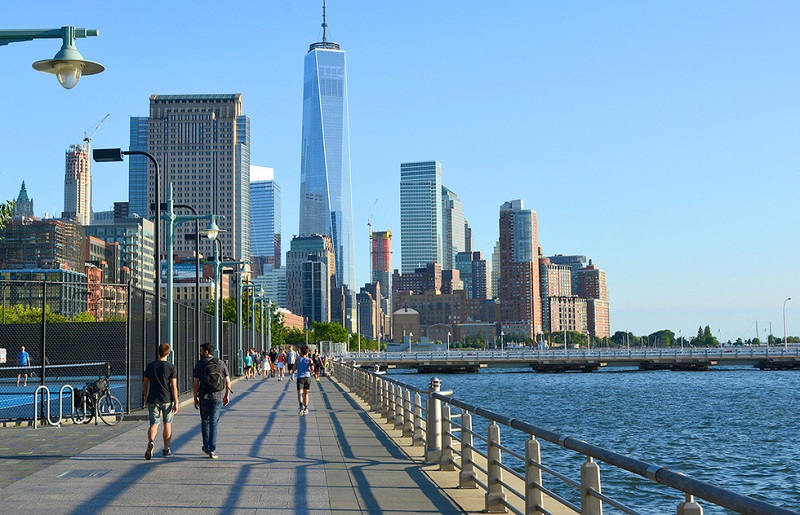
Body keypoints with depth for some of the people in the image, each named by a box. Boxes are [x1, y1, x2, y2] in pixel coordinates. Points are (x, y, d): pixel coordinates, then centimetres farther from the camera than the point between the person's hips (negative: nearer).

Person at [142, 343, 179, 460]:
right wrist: (176, 402, -6)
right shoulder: (172, 367, -6)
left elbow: (145, 384, 7)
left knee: (154, 424, 1)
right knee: (167, 424, 13)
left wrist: (145, 398, 21)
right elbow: (174, 386, -10)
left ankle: (151, 442, -28)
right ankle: (166, 450, 18)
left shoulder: (150, 366, 3)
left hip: (153, 400, 1)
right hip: (167, 400, -1)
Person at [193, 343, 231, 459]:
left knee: (205, 422, 17)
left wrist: (195, 398, 1)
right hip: (218, 397, 2)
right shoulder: (221, 364, 5)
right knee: (214, 423, 4)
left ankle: (207, 447, 22)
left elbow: (196, 383, -7)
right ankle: (212, 450, -2)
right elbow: (228, 381, 5)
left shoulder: (200, 364, -4)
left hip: (204, 397, -1)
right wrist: (227, 395, 16)